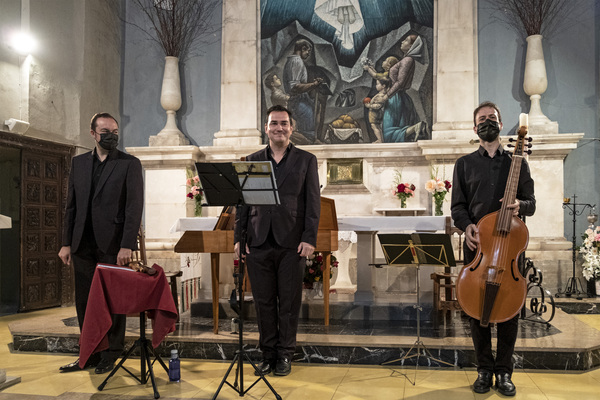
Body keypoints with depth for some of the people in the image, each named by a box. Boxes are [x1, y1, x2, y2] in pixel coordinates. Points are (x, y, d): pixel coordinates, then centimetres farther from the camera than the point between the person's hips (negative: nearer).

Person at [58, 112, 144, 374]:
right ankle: (90, 355, 22)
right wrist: (66, 243, 7)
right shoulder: (78, 163, 13)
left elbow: (134, 207, -8)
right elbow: (71, 205, 13)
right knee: (84, 302, 9)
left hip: (113, 244, -4)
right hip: (83, 244, 5)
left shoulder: (129, 164, -1)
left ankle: (111, 355, 17)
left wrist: (127, 246, -15)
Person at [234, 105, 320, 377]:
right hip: (258, 243, 2)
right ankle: (268, 354, 20)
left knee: (289, 302, 4)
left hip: (291, 243, -2)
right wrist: (239, 237, 2)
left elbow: (313, 202, 2)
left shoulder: (306, 160, 7)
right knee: (263, 301, 7)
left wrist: (309, 238, -8)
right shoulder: (252, 161, 12)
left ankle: (285, 355, 18)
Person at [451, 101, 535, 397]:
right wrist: (466, 225, -15)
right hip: (477, 243, 0)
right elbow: (458, 206, 6)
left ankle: (504, 372, 15)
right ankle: (484, 369, 15)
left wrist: (520, 205, -14)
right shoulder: (464, 164, 11)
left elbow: (530, 204, 10)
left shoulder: (517, 163, 12)